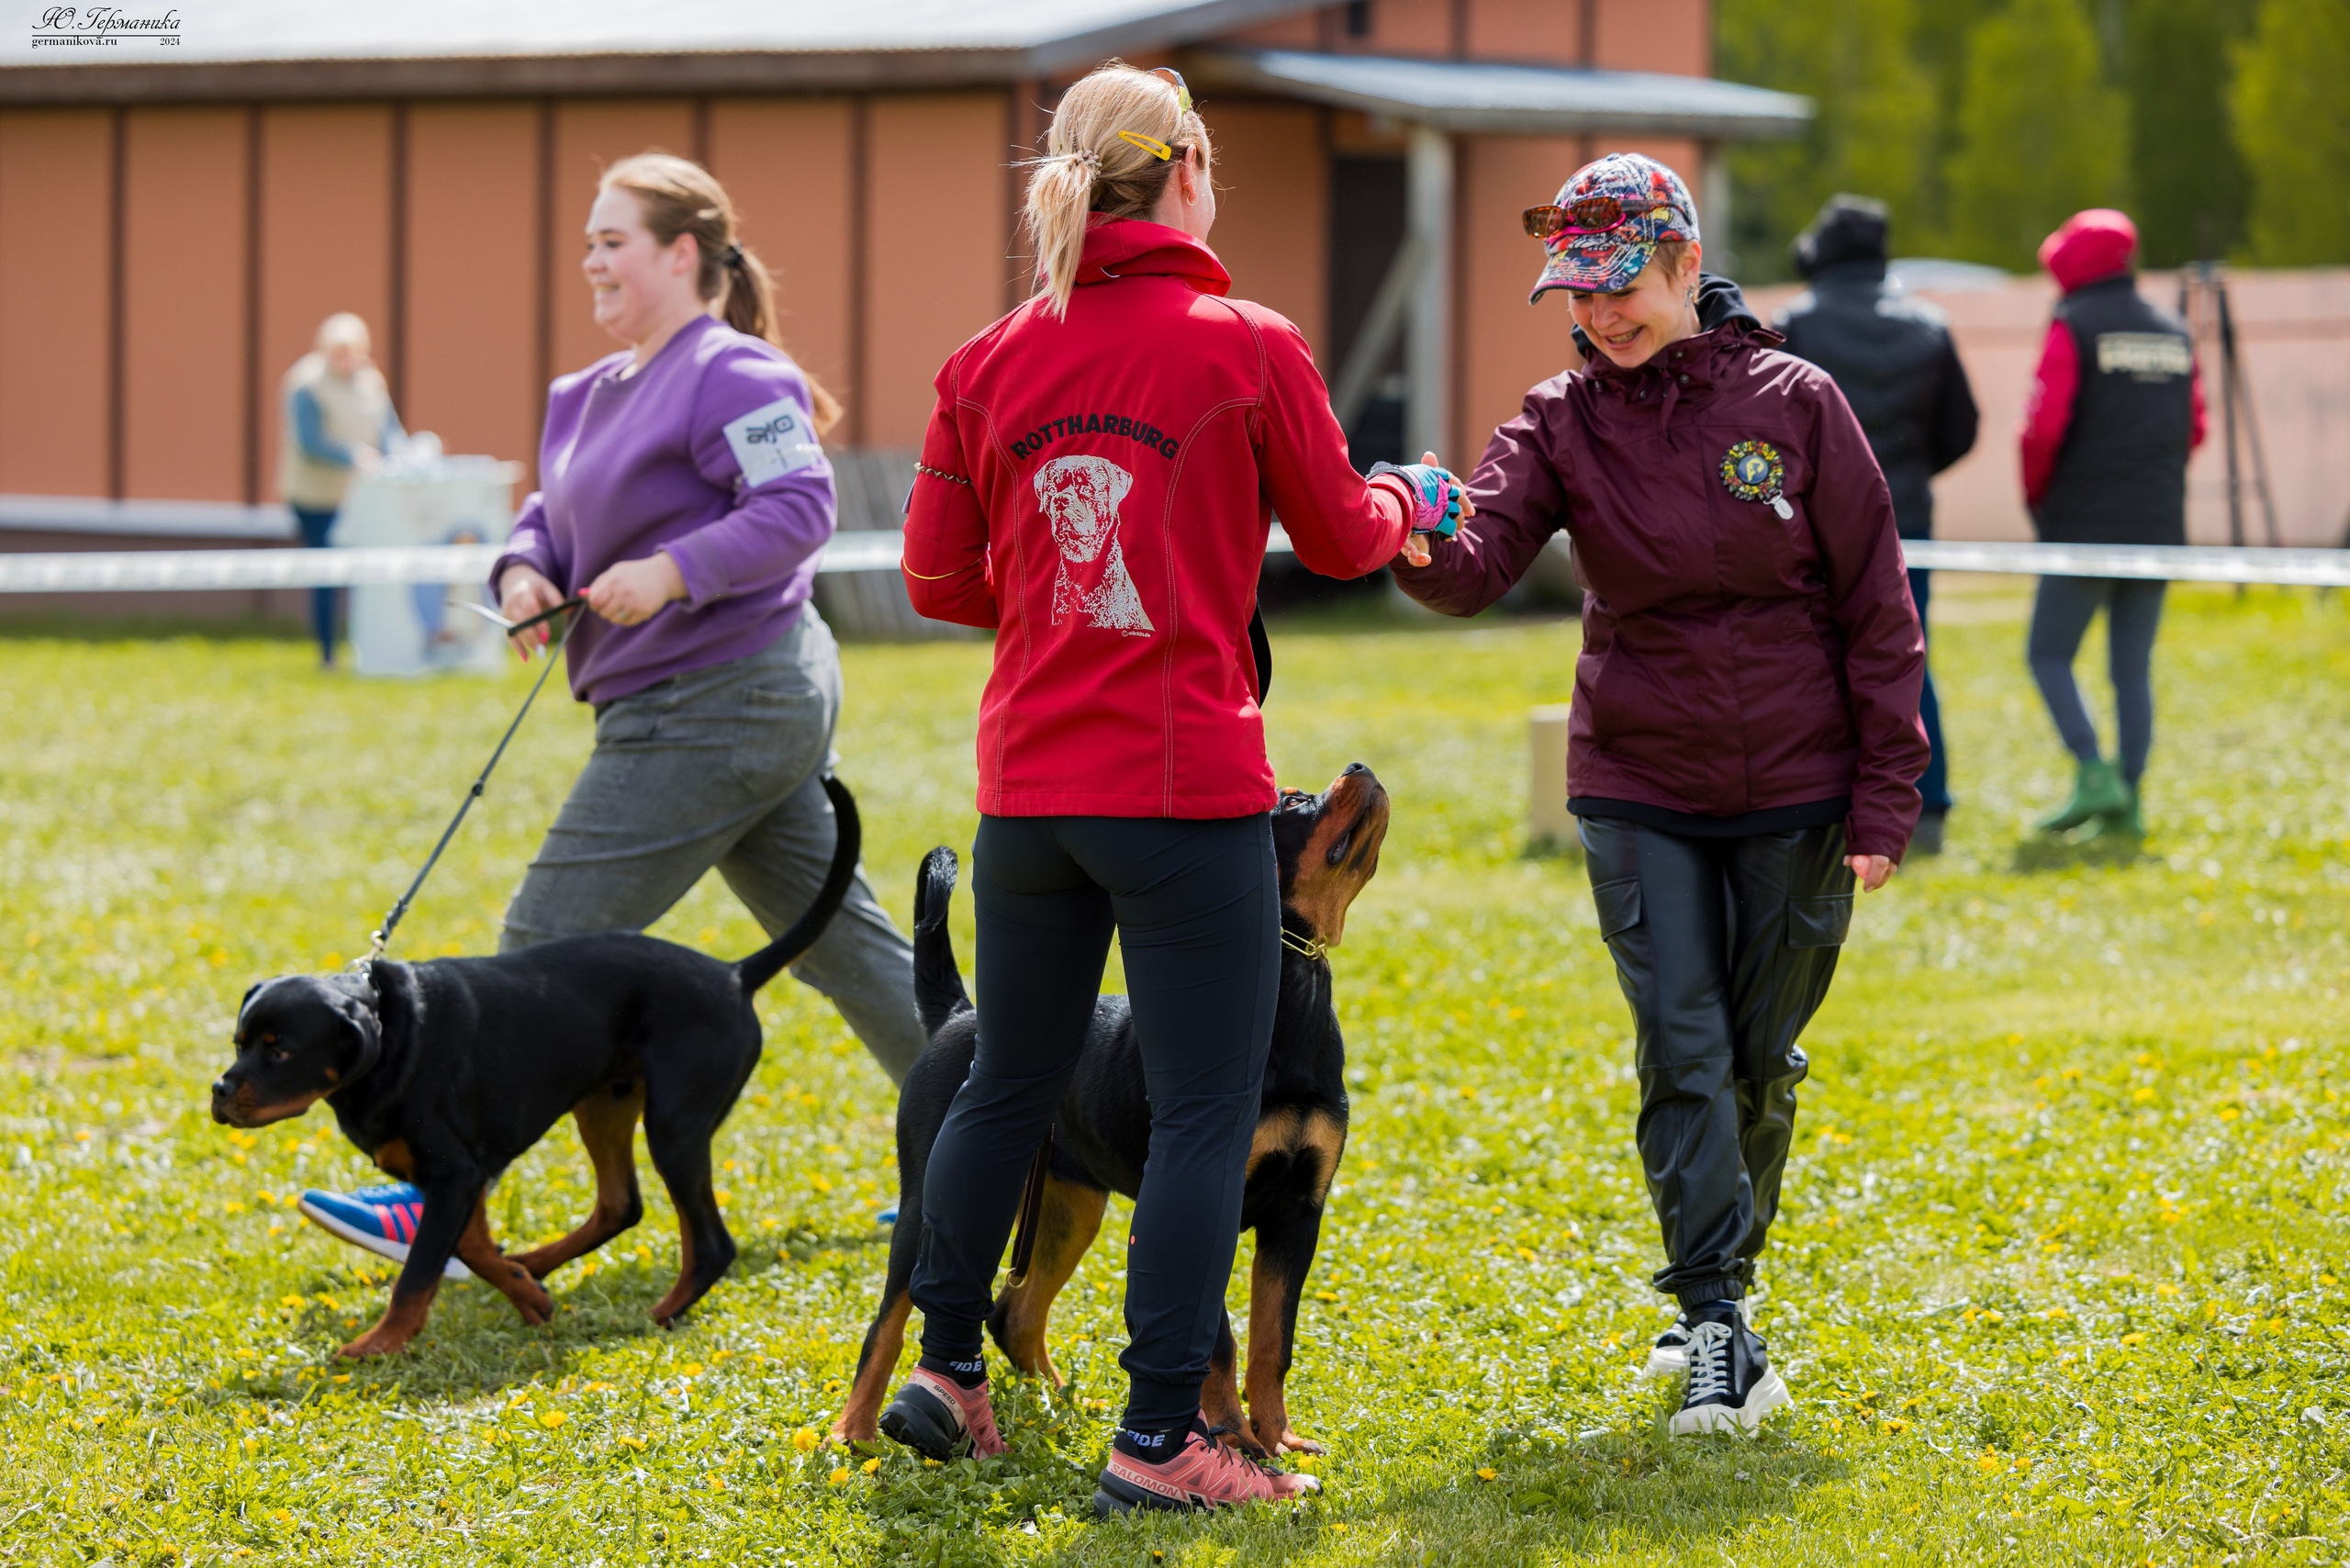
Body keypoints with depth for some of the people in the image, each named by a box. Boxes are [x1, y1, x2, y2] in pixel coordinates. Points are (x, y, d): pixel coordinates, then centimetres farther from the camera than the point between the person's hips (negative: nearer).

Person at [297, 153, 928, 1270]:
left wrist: (673, 571, -28)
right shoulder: (593, 397, 17)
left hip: (717, 707, -11)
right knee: (838, 937, 14)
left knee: (549, 947, -9)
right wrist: (525, 571, -1)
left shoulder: (731, 375, -13)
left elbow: (799, 508, -21)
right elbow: (553, 514, 20)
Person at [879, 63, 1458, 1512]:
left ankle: (947, 1374, 29)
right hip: (1188, 789, -5)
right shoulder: (1246, 350, -7)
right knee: (1207, 1115, 1)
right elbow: (1340, 538, 4)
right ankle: (1159, 1440, -1)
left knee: (1011, 1080, 20)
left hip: (1027, 784, 5)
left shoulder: (990, 366, 4)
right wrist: (1409, 498, 25)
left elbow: (939, 578, 7)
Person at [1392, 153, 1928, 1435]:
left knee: (1760, 1059, 10)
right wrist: (1420, 545, -42)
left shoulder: (1794, 403, -5)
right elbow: (1479, 562, -18)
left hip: (1795, 797, 0)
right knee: (1681, 1053, -7)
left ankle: (1714, 1295, 26)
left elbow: (1875, 610, -3)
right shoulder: (1564, 423, -2)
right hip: (1639, 790, 1)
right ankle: (1719, 1328, -6)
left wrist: (1885, 798, -6)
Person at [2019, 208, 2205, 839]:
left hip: (2085, 524, -5)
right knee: (2133, 667, 9)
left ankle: (2094, 773, -13)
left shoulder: (2073, 327, -7)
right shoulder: (2175, 335, 11)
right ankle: (2127, 801, 4)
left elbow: (2044, 425, -13)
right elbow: (2193, 429, 14)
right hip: (2159, 525, 5)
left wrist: (2037, 500, 1)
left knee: (2050, 652, 3)